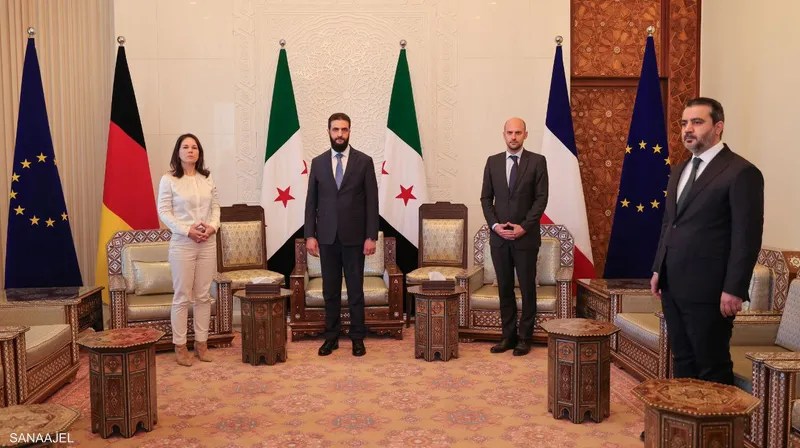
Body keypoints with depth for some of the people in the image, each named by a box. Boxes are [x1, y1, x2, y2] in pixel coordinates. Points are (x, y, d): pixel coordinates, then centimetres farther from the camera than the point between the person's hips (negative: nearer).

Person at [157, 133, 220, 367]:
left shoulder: (208, 178, 9)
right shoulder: (169, 179, -3)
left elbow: (216, 207, 11)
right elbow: (164, 211, -7)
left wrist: (213, 226, -8)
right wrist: (187, 230, -16)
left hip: (208, 243, 4)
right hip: (182, 243, -4)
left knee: (203, 295, 8)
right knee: (182, 296, 1)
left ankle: (201, 342, 17)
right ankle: (180, 345, 10)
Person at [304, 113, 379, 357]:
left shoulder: (364, 161, 0)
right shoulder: (318, 162, 6)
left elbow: (372, 201, -2)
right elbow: (311, 201, 6)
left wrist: (371, 236, -7)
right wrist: (310, 235, 0)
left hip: (354, 236, -2)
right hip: (327, 236, 2)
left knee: (355, 289, 5)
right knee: (330, 290, 9)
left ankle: (357, 338, 15)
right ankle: (331, 336, 19)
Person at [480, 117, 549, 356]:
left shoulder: (537, 161, -1)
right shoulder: (493, 162, 8)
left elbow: (541, 198, -6)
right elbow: (486, 198, 7)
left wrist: (524, 227, -13)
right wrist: (495, 225, -7)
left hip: (526, 236, -3)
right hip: (499, 237, 3)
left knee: (527, 288, 4)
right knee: (504, 289, 8)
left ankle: (524, 338, 14)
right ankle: (508, 336, 17)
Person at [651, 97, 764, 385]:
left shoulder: (741, 172, -10)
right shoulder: (679, 171, 15)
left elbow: (747, 237, -13)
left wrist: (734, 289, -16)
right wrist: (658, 270, 15)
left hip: (708, 291, -7)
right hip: (673, 287, 8)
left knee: (713, 369, 3)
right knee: (682, 363, 15)